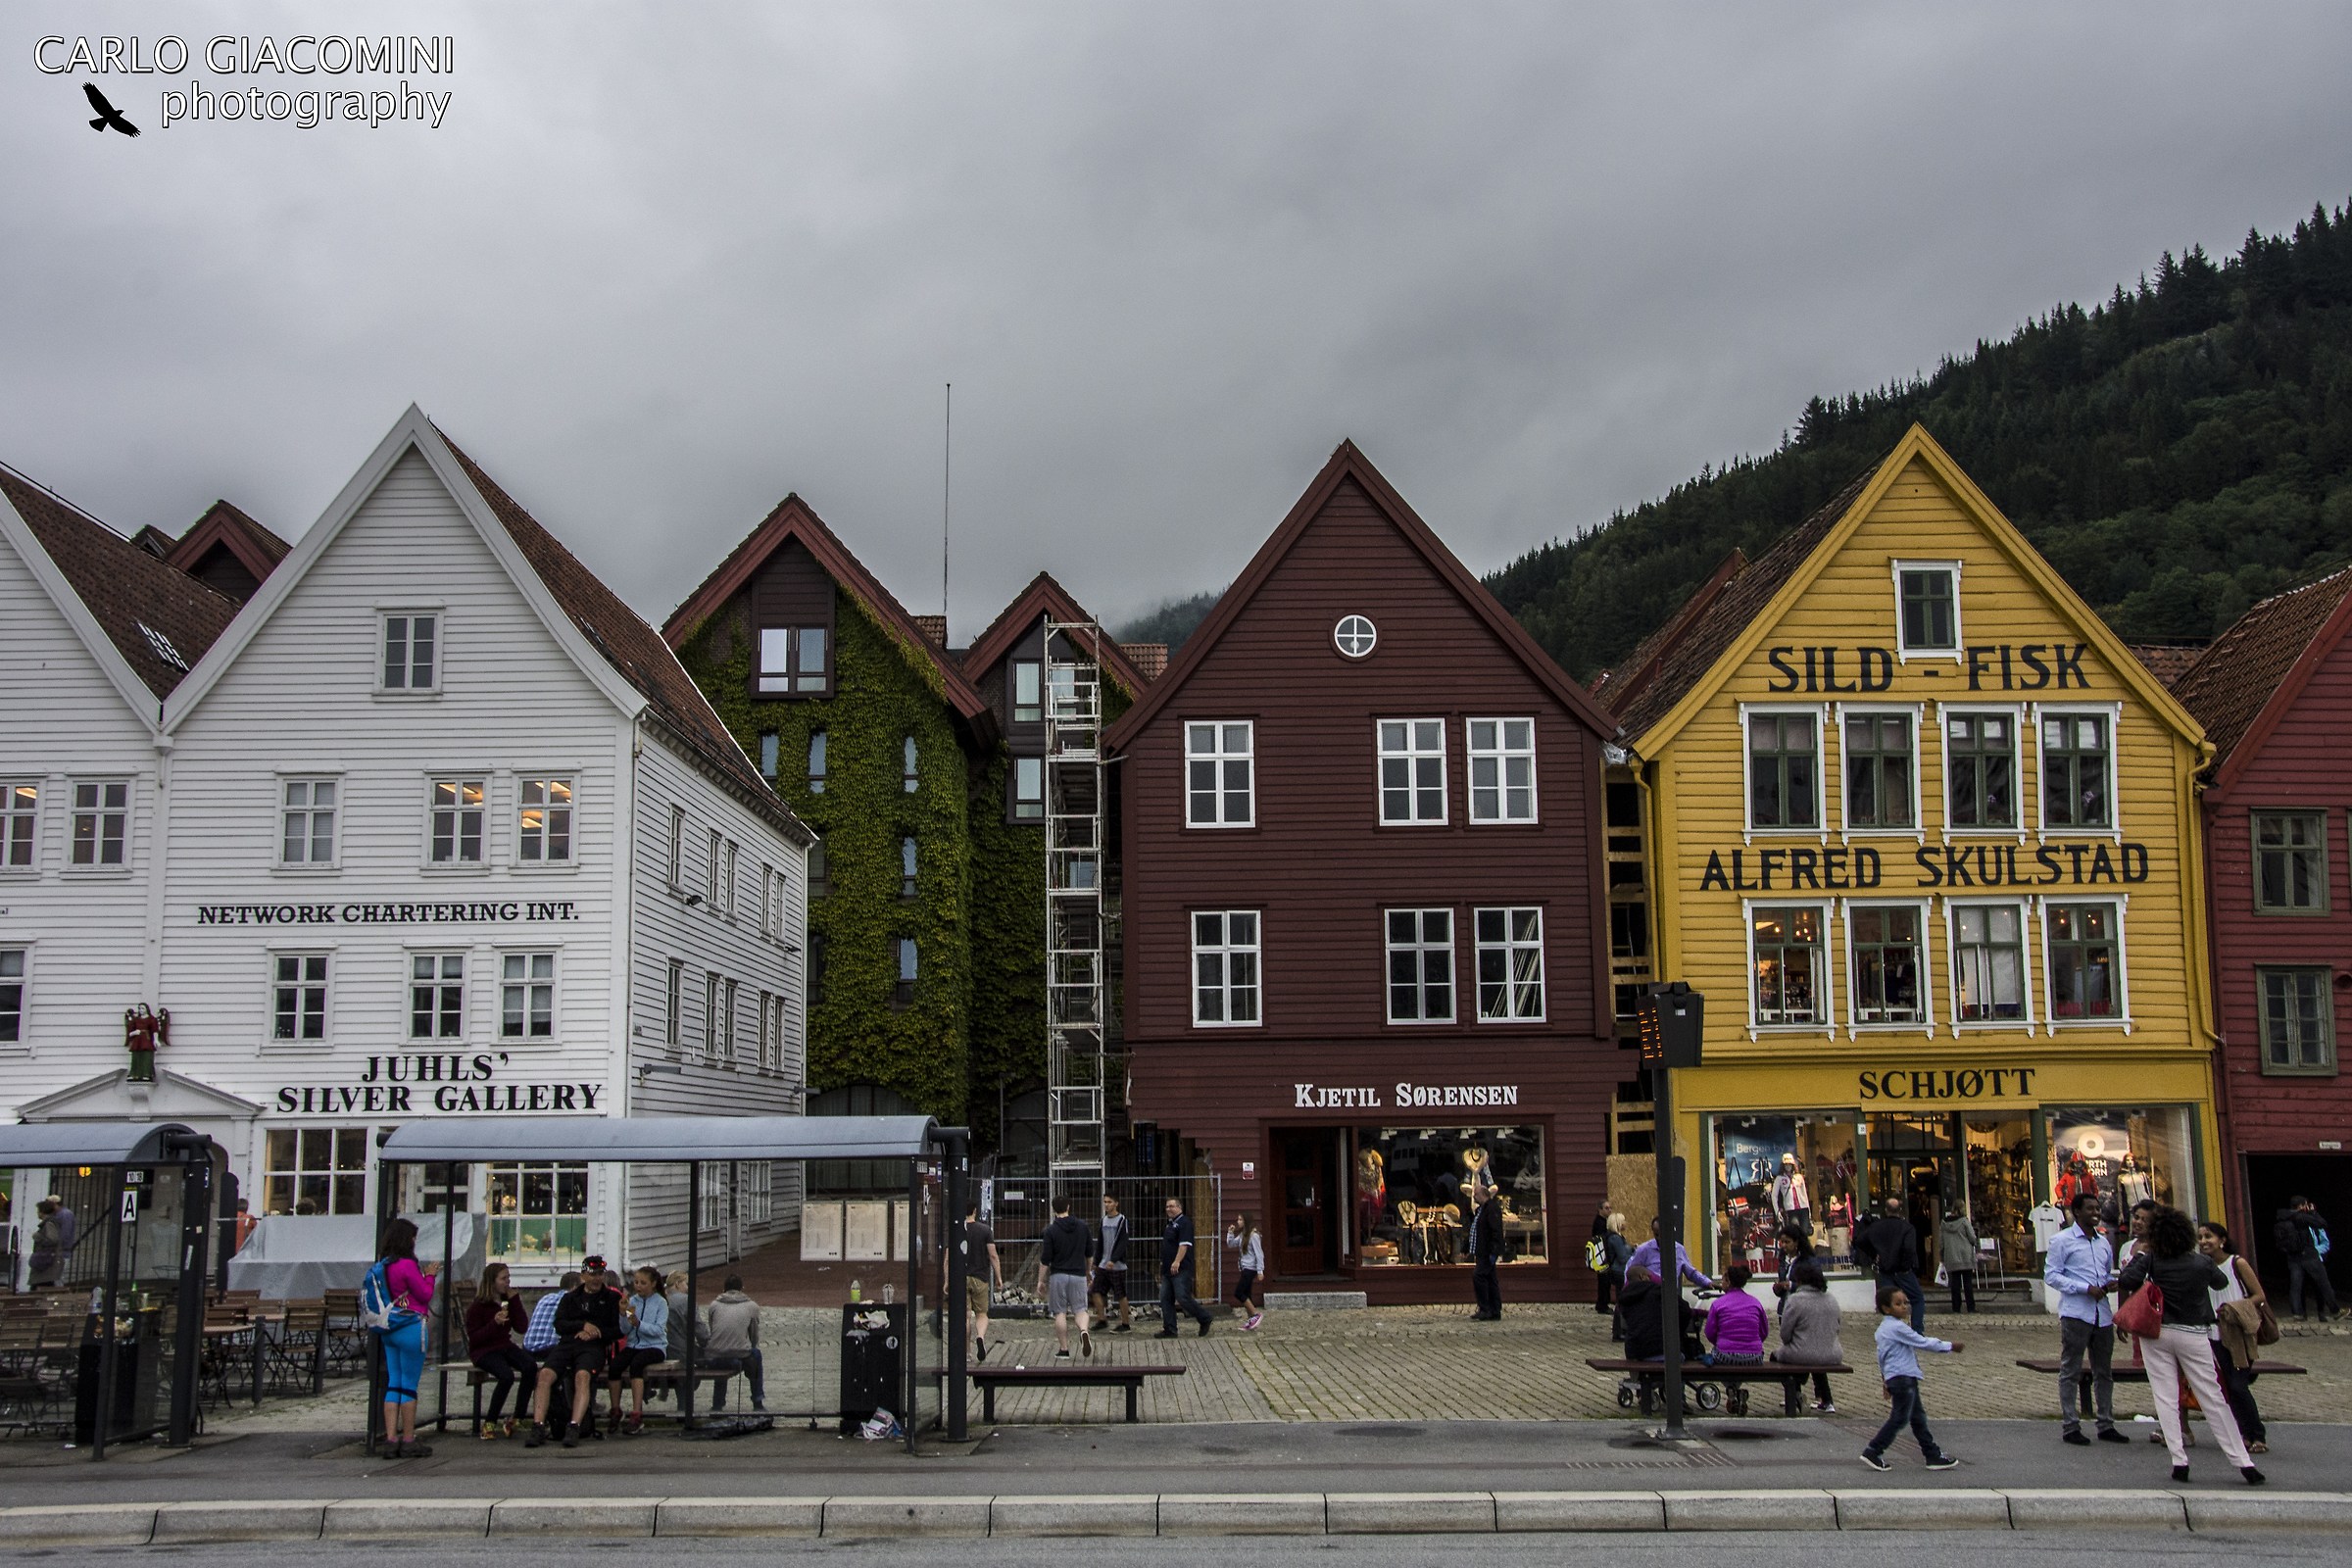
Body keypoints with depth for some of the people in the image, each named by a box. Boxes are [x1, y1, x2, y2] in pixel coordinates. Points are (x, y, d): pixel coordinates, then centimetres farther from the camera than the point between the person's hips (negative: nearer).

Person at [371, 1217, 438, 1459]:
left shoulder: (382, 1265, 8)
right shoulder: (407, 1265, -16)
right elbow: (425, 1295, -7)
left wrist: (423, 1274, 15)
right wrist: (429, 1276, 8)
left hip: (388, 1330, 8)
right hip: (411, 1328, -8)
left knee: (393, 1384, 10)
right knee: (409, 1385, -1)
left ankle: (391, 1438, 8)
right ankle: (408, 1441, 3)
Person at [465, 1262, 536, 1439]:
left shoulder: (508, 1300, 11)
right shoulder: (477, 1306, -5)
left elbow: (522, 1328, 4)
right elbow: (474, 1338, -10)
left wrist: (515, 1300, -1)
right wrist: (495, 1323, -22)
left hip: (505, 1347, 5)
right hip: (483, 1351, -5)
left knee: (530, 1366, -26)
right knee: (506, 1376, -34)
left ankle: (517, 1418, -16)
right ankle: (489, 1424, -18)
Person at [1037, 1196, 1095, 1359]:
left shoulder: (1051, 1230, -7)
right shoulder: (1082, 1226, 4)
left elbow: (1045, 1259, -8)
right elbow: (1090, 1252, 11)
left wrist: (1041, 1281, 1)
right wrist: (1088, 1269, 27)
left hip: (1058, 1276, -2)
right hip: (1078, 1275, 2)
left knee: (1060, 1313, 5)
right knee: (1080, 1309, 7)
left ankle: (1063, 1350, 6)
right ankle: (1084, 1331, -24)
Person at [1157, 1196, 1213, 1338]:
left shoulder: (1184, 1223, -11)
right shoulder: (1169, 1224, 19)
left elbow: (1184, 1244, -21)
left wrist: (1177, 1262, -28)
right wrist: (1163, 1262, 24)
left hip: (1181, 1269, -10)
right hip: (1168, 1270, 10)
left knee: (1183, 1298, -11)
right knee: (1166, 1300, 4)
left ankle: (1205, 1319, 7)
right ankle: (1169, 1330, 7)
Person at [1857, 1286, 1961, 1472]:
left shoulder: (1881, 1329, 15)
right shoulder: (1898, 1327, -16)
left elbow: (1881, 1357, 23)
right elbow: (1923, 1343, -14)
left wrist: (1885, 1379, 31)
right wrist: (1950, 1346, -5)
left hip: (1893, 1378, 10)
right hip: (1903, 1378, -10)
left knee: (1918, 1417, 14)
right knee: (1899, 1418, -6)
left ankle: (1933, 1454, 18)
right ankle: (1873, 1452, -5)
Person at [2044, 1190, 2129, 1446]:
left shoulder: (2104, 1241, 16)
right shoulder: (2062, 1240, -4)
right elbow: (2051, 1275, -10)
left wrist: (2111, 1283, 0)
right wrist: (2086, 1288, -17)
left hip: (2103, 1314, 6)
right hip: (2075, 1313, -6)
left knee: (2104, 1371, 12)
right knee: (2071, 1371, -1)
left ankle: (2106, 1425, 20)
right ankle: (2070, 1427, 3)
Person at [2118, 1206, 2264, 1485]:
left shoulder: (2152, 1260, -9)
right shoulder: (2201, 1263, -4)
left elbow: (2128, 1281, -19)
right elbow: (2221, 1281, 15)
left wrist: (2137, 1257, -1)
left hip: (2157, 1334, -1)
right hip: (2193, 1335, 1)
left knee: (2166, 1398, 4)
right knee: (2213, 1399, 5)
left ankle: (2179, 1462, -2)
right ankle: (2243, 1462, 6)